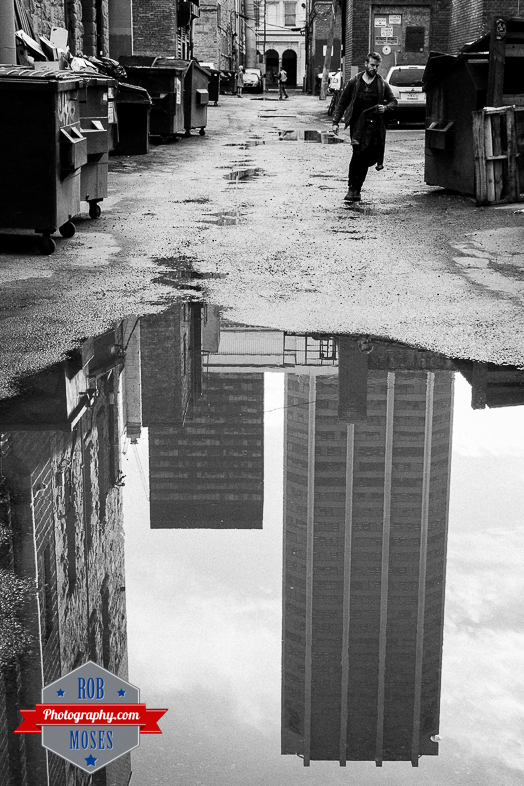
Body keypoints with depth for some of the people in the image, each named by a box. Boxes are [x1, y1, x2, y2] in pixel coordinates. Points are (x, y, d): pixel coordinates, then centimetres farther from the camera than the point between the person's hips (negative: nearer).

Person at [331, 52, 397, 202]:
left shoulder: (382, 84, 8)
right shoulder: (354, 83, 6)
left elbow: (393, 101, 15)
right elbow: (342, 103, 9)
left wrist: (385, 108, -8)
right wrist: (335, 122, 4)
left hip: (375, 125, 2)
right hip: (358, 124, -2)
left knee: (367, 158, 1)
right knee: (358, 154, -18)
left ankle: (357, 189, 13)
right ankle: (352, 188, -10)